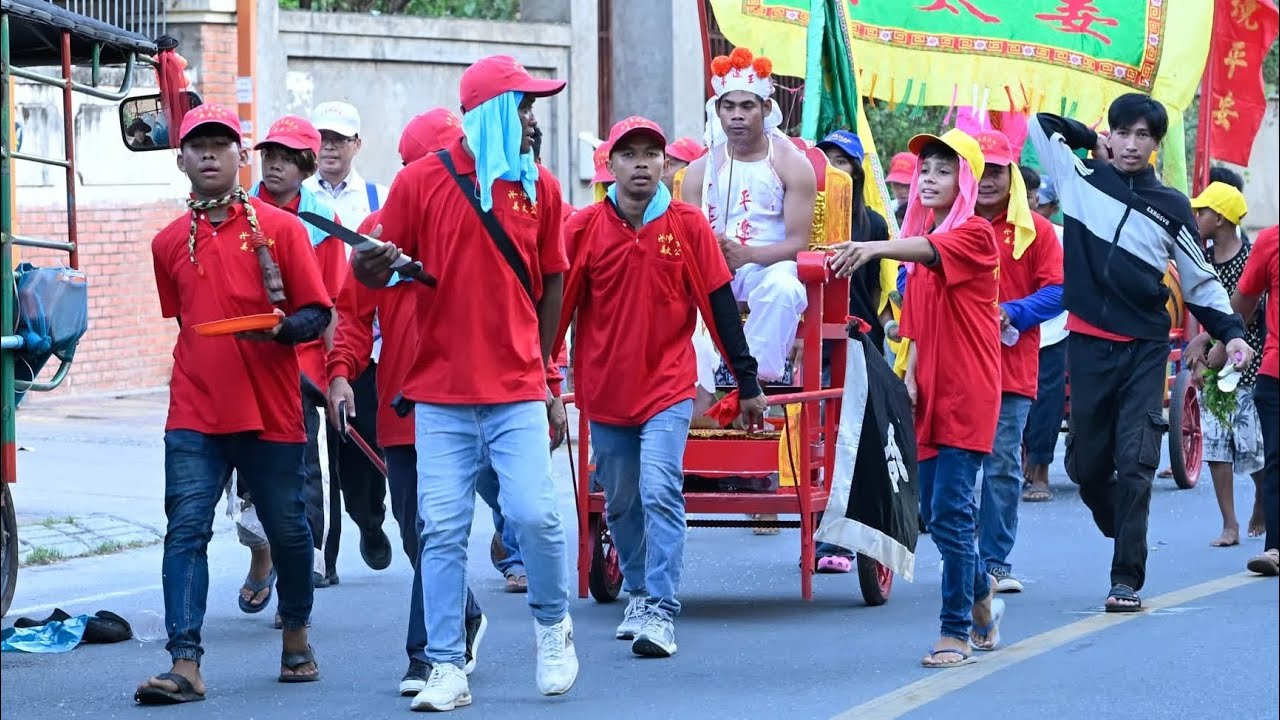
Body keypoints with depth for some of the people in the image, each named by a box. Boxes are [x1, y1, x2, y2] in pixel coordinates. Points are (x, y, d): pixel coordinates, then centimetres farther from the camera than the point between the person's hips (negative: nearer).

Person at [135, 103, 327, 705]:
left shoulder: (279, 228, 0)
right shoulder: (170, 243, 10)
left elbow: (316, 313, -2)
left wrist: (280, 328, -21)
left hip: (272, 410, -2)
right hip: (195, 413, 2)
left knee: (286, 529, 9)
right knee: (185, 530, -10)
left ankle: (296, 637, 32)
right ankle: (184, 665, -15)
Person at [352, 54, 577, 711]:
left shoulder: (539, 187, 5)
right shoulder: (421, 182, -1)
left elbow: (549, 285, 11)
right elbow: (377, 272, 5)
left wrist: (548, 379, 9)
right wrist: (373, 268, -20)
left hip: (517, 391, 1)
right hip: (440, 393, -1)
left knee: (534, 514, -9)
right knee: (443, 530, -2)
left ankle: (553, 621, 18)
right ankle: (447, 669, 5)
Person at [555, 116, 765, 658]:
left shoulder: (687, 225, -3)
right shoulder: (583, 228, -2)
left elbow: (718, 302, 0)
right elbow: (557, 307, 2)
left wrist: (747, 381, 1)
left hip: (668, 385, -2)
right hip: (605, 390, 2)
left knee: (660, 491, -16)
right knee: (620, 503, 11)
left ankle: (661, 612, -16)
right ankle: (638, 593, 30)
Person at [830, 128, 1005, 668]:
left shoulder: (975, 234, -8)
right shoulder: (922, 248, 16)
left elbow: (928, 250, -30)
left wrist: (875, 249, -48)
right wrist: (910, 375, 4)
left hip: (967, 395, -8)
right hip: (932, 396, 8)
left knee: (951, 513, -11)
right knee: (936, 513, 12)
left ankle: (957, 632, -5)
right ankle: (983, 598, 34)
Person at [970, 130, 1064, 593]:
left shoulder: (1034, 230, 4)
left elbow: (1057, 290, 1)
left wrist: (1011, 314, -13)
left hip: (1012, 368, -1)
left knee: (1003, 466, 0)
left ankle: (995, 561, 6)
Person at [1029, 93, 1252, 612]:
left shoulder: (1171, 207, 6)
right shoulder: (1082, 180, 6)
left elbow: (1200, 280, 12)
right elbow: (1038, 122, 12)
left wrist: (1231, 332, 1)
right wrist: (1091, 142, 14)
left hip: (1145, 350, -1)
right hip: (1088, 345, 1)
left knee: (1135, 462, -9)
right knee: (1086, 461, 6)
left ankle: (1127, 579, -9)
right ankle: (1122, 531, 33)